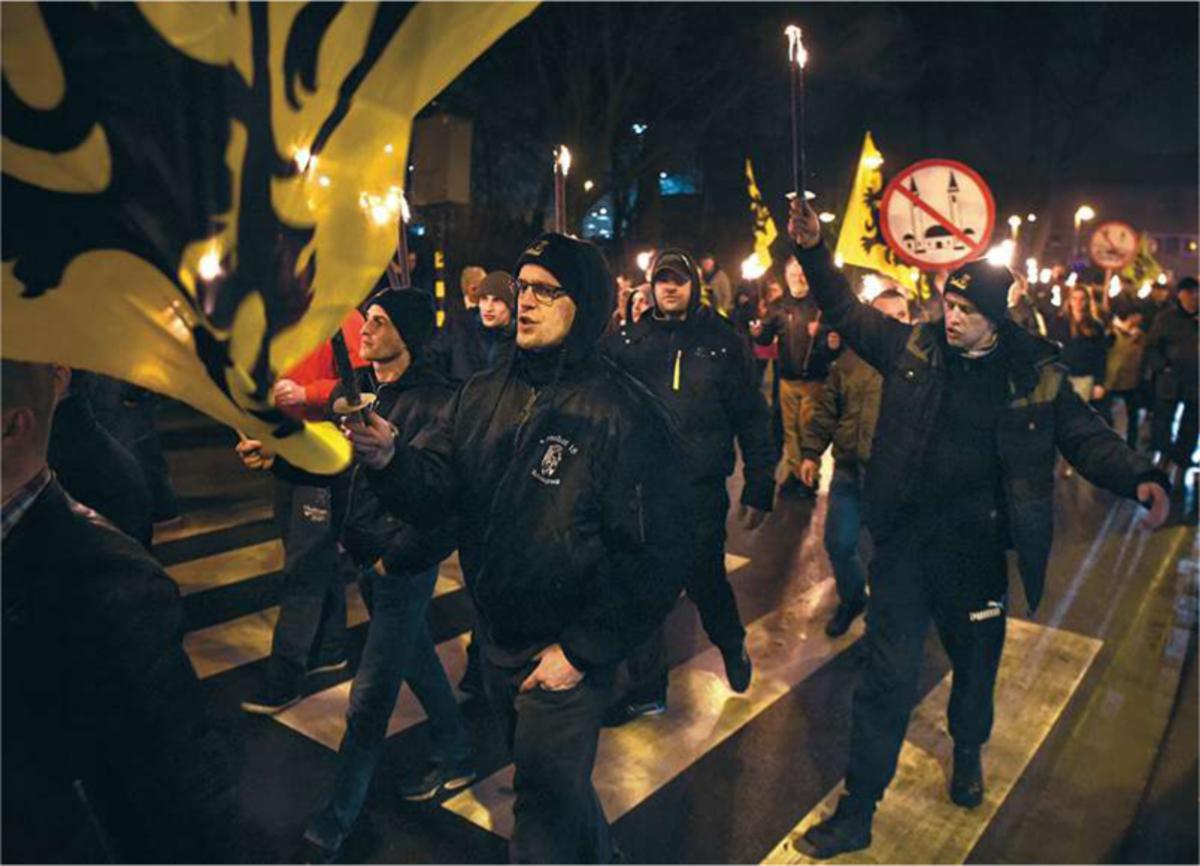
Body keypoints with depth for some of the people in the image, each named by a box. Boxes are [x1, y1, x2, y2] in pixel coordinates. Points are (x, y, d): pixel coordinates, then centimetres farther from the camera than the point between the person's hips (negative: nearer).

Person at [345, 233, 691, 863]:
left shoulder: (624, 414, -20)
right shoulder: (481, 397, -1)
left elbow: (656, 555, -20)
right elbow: (431, 493, -5)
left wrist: (581, 651, -19)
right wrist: (388, 459, -26)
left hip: (564, 654, -7)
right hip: (494, 635, 7)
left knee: (546, 799, 8)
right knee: (545, 776, 28)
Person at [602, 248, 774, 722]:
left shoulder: (722, 341, -1)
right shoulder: (629, 338, 4)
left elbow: (752, 417, 0)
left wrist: (759, 488, -2)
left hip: (701, 491, -2)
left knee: (706, 581, 13)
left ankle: (733, 648, 45)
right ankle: (647, 688, 29)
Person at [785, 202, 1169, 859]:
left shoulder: (1036, 374, -3)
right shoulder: (915, 348, -1)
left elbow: (1086, 436, 2)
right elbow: (847, 313, 6)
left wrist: (1140, 478, -17)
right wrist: (814, 252, -3)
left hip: (975, 549, 1)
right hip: (904, 541, 0)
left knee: (976, 662, 22)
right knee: (888, 674, 3)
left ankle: (967, 752, 55)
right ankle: (857, 811, 16)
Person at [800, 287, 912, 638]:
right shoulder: (851, 359, 5)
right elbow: (826, 410, 8)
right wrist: (811, 452, 4)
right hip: (849, 470, 3)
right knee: (839, 544, 13)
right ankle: (852, 598, 39)